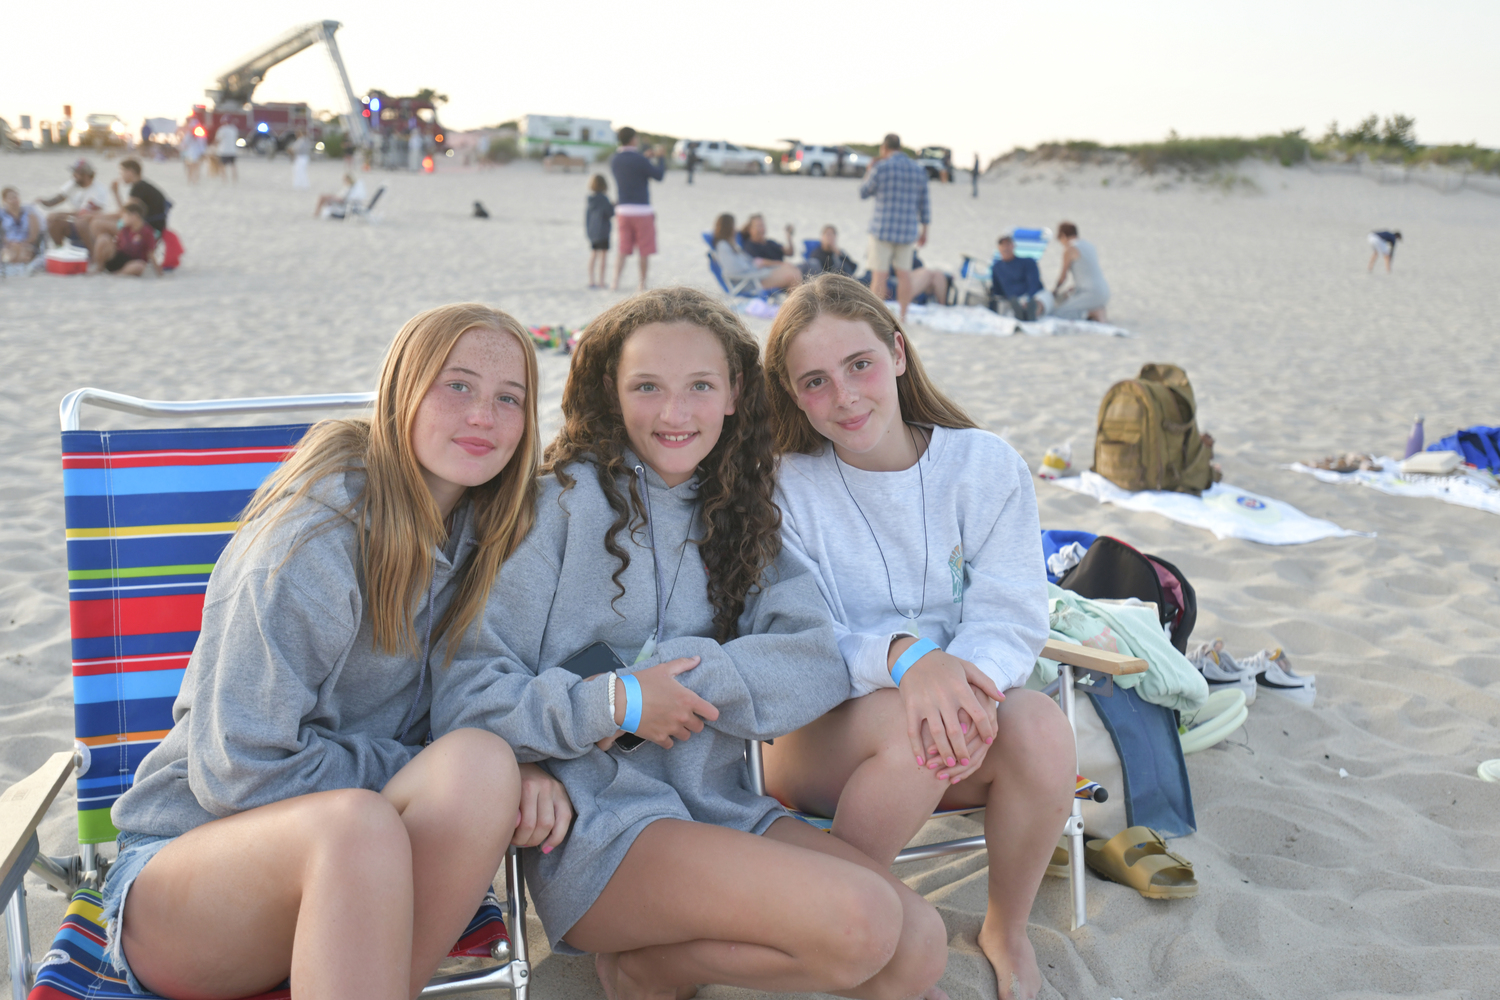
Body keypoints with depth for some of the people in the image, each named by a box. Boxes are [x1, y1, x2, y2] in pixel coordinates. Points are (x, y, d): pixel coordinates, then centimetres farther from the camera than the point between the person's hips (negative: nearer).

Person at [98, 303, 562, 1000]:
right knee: (355, 823, -38)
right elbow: (238, 772, -18)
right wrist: (424, 777, -16)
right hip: (187, 854, -5)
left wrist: (517, 767, -14)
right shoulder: (315, 535, -19)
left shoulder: (484, 532, 1)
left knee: (482, 759, -27)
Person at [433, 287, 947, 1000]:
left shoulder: (740, 516, 13)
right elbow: (465, 697, -8)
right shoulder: (566, 500, -4)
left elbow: (821, 666, -3)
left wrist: (675, 672, -15)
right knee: (861, 923, -24)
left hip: (717, 805, 6)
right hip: (594, 824, -5)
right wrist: (612, 702, -18)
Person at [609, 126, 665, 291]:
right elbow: (659, 175, -8)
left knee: (623, 249, 9)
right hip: (642, 209, -5)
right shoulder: (639, 159, -14)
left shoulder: (614, 159, 5)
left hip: (622, 209, 5)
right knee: (645, 250, 6)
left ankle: (616, 282, -3)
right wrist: (659, 157, 9)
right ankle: (642, 284, 10)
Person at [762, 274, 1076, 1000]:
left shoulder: (986, 464, -2)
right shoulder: (784, 489, -7)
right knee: (907, 724, -35)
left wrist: (967, 676, -32)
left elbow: (1011, 615, -8)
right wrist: (903, 658, -35)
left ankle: (1006, 931, -1)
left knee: (1039, 724, -29)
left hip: (957, 716, 3)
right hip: (819, 733, -2)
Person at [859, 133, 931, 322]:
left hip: (883, 229, -4)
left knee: (878, 273, -2)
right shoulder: (919, 171, 7)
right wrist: (924, 230, 17)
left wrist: (869, 171, 20)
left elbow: (864, 193, 5)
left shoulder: (880, 168, -8)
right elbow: (924, 204, 10)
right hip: (908, 230, 5)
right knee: (904, 273, 10)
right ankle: (903, 316, 12)